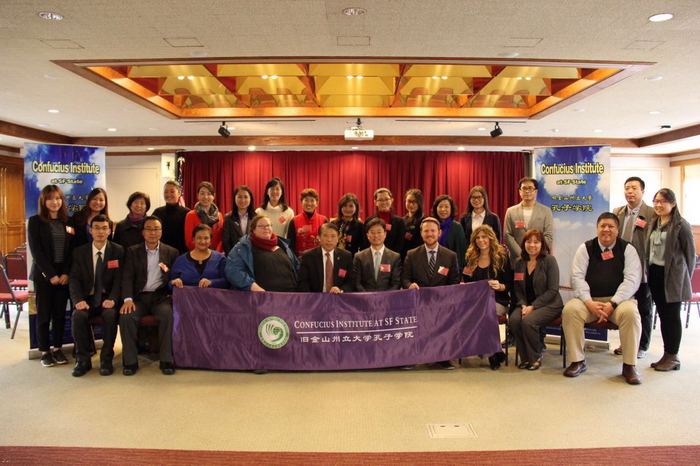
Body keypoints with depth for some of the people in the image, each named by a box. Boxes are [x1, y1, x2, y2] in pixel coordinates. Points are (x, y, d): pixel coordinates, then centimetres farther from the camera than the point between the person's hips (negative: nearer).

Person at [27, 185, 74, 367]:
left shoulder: (67, 222, 9)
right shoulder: (35, 221, -1)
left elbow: (71, 250, 5)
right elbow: (36, 251, -7)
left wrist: (66, 273, -7)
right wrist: (51, 274, -13)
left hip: (63, 275, 3)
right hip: (43, 275, -3)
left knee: (60, 314, 6)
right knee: (44, 315, 2)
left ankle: (58, 349, 16)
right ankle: (45, 352, 12)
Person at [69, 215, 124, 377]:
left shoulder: (118, 251, 3)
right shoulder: (79, 252, 8)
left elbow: (119, 279, -4)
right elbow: (74, 279, 1)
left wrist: (112, 299, -21)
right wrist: (78, 300, -17)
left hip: (108, 298, -2)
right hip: (88, 298, 2)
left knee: (110, 315, -32)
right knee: (78, 316, -28)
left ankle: (106, 359, -17)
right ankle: (83, 359, -11)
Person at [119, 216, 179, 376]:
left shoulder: (171, 252, 11)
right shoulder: (132, 252, 11)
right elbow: (127, 277, 1)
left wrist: (173, 294, -11)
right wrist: (127, 299, -16)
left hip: (161, 296, -1)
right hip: (139, 297, 1)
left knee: (168, 314, -31)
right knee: (126, 316, -28)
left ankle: (166, 360, -21)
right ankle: (130, 361, -13)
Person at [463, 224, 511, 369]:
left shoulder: (502, 257, 3)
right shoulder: (470, 258, 13)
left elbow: (510, 285, 0)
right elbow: (466, 283, 19)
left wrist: (500, 286, -21)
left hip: (497, 301, -3)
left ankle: (493, 353, -9)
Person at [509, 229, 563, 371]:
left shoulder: (549, 260, -6)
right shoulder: (520, 262, 8)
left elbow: (553, 290, -11)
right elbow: (517, 289, 9)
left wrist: (533, 306, -18)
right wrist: (523, 305, -11)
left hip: (549, 304, -4)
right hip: (526, 304, 4)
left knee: (528, 321, -31)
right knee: (514, 319, -27)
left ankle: (535, 358, -5)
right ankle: (525, 358, -6)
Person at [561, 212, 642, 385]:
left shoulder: (627, 249, 3)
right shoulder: (585, 248, 5)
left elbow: (632, 280, -7)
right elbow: (577, 277, -3)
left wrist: (612, 304, -18)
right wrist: (589, 303, -17)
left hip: (619, 300, -1)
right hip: (589, 300, 1)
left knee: (630, 312, -33)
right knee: (570, 309, -27)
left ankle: (629, 365, -16)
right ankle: (577, 361, -14)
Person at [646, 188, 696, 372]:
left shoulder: (681, 225, -8)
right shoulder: (654, 224, 12)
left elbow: (690, 253, -4)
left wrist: (685, 277, -1)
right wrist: (650, 271, 6)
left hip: (672, 276, -6)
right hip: (655, 274, 6)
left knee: (672, 316, 1)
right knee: (663, 315, 11)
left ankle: (673, 357, 11)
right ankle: (667, 355, 19)